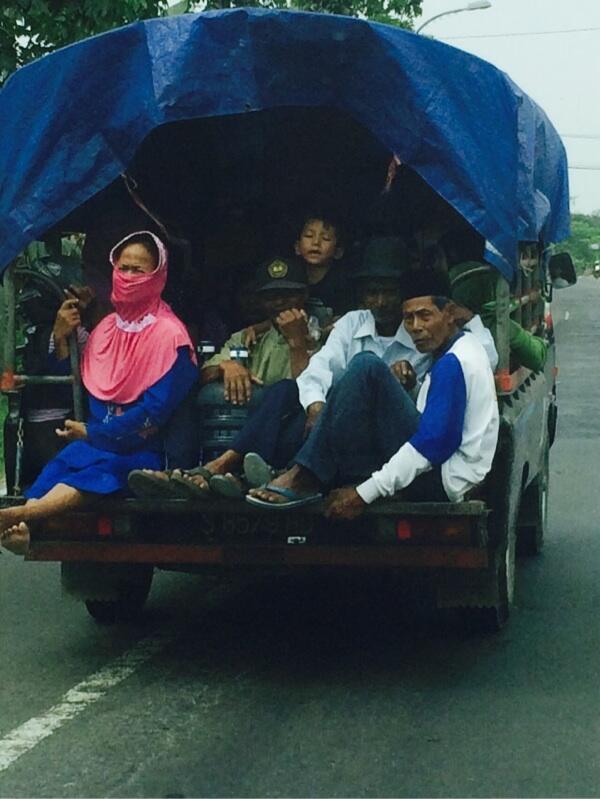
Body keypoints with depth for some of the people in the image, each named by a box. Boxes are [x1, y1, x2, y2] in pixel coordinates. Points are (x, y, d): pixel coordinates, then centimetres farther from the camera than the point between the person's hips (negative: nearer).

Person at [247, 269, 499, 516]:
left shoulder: (453, 363, -13)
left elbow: (433, 442, -22)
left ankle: (305, 480, -21)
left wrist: (365, 493, -23)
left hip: (440, 479, -11)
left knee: (367, 368, -19)